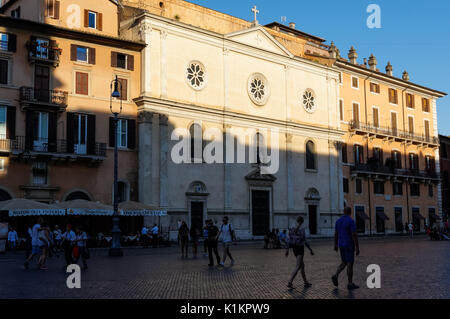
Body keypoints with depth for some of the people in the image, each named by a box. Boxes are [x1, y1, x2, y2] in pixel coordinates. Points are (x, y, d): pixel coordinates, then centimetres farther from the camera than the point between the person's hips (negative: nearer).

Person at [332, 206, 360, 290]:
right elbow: (354, 235, -20)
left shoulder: (338, 221, 7)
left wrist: (335, 245, 22)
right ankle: (350, 284, 7)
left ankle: (335, 276, -4)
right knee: (350, 264, 1)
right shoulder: (351, 221, -15)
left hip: (341, 245, 7)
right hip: (349, 245, -7)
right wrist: (357, 248, -18)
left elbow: (336, 234, 13)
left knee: (344, 263, 16)